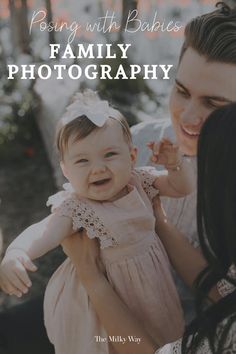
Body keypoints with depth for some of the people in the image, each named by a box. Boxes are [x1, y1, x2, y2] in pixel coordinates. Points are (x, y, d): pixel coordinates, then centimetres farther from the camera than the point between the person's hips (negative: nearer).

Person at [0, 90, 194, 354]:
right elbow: (42, 235, -36)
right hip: (108, 290, -4)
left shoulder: (140, 181, -11)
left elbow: (181, 188, 0)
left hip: (153, 276, 5)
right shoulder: (74, 208, -24)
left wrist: (175, 162, -20)